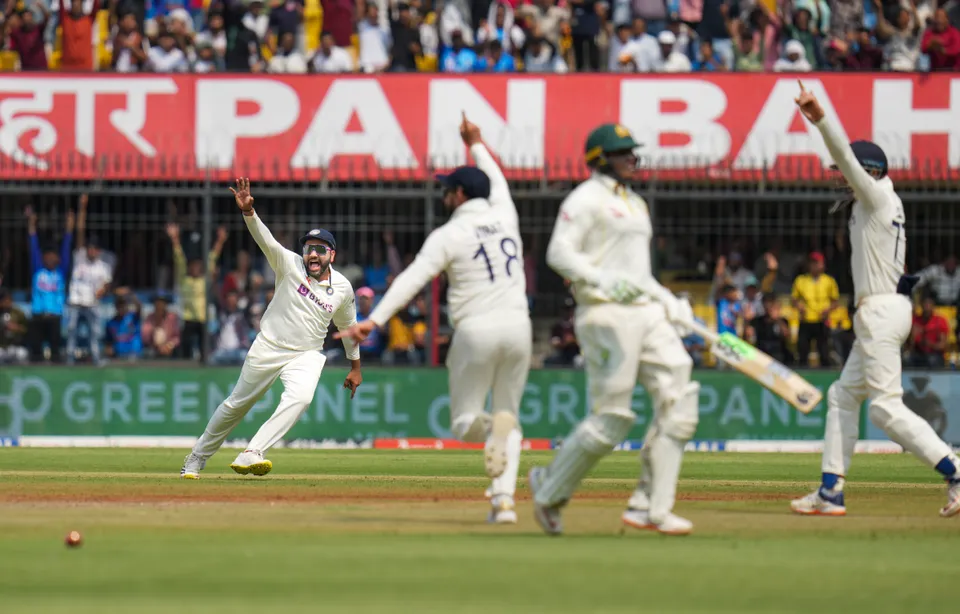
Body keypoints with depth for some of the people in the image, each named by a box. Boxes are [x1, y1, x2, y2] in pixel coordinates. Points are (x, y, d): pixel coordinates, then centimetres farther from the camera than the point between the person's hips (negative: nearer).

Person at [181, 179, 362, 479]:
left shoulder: (343, 288, -2)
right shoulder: (290, 265, -10)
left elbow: (348, 326, 14)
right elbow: (265, 239, -26)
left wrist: (355, 367, 19)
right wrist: (248, 212, -44)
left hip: (306, 356, 1)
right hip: (268, 349, -1)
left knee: (300, 398, -29)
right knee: (237, 404, 8)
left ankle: (249, 456, -34)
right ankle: (198, 457, 28)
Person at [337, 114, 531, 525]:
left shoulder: (448, 235, -4)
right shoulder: (505, 216, 10)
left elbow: (411, 280, -16)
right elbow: (497, 183, 34)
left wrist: (374, 321, -23)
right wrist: (477, 147, 50)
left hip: (477, 331, -4)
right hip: (518, 328, 4)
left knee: (463, 424, 8)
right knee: (509, 418, 15)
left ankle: (491, 428, -30)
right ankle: (504, 499, -3)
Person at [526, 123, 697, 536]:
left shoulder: (636, 204, 23)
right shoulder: (587, 199, -4)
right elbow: (559, 253, -16)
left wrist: (671, 303, 18)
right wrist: (604, 280, -29)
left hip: (647, 312, 8)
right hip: (606, 315, -8)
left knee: (679, 401, -7)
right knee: (610, 419, -10)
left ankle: (650, 507, -6)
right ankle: (550, 490, 11)